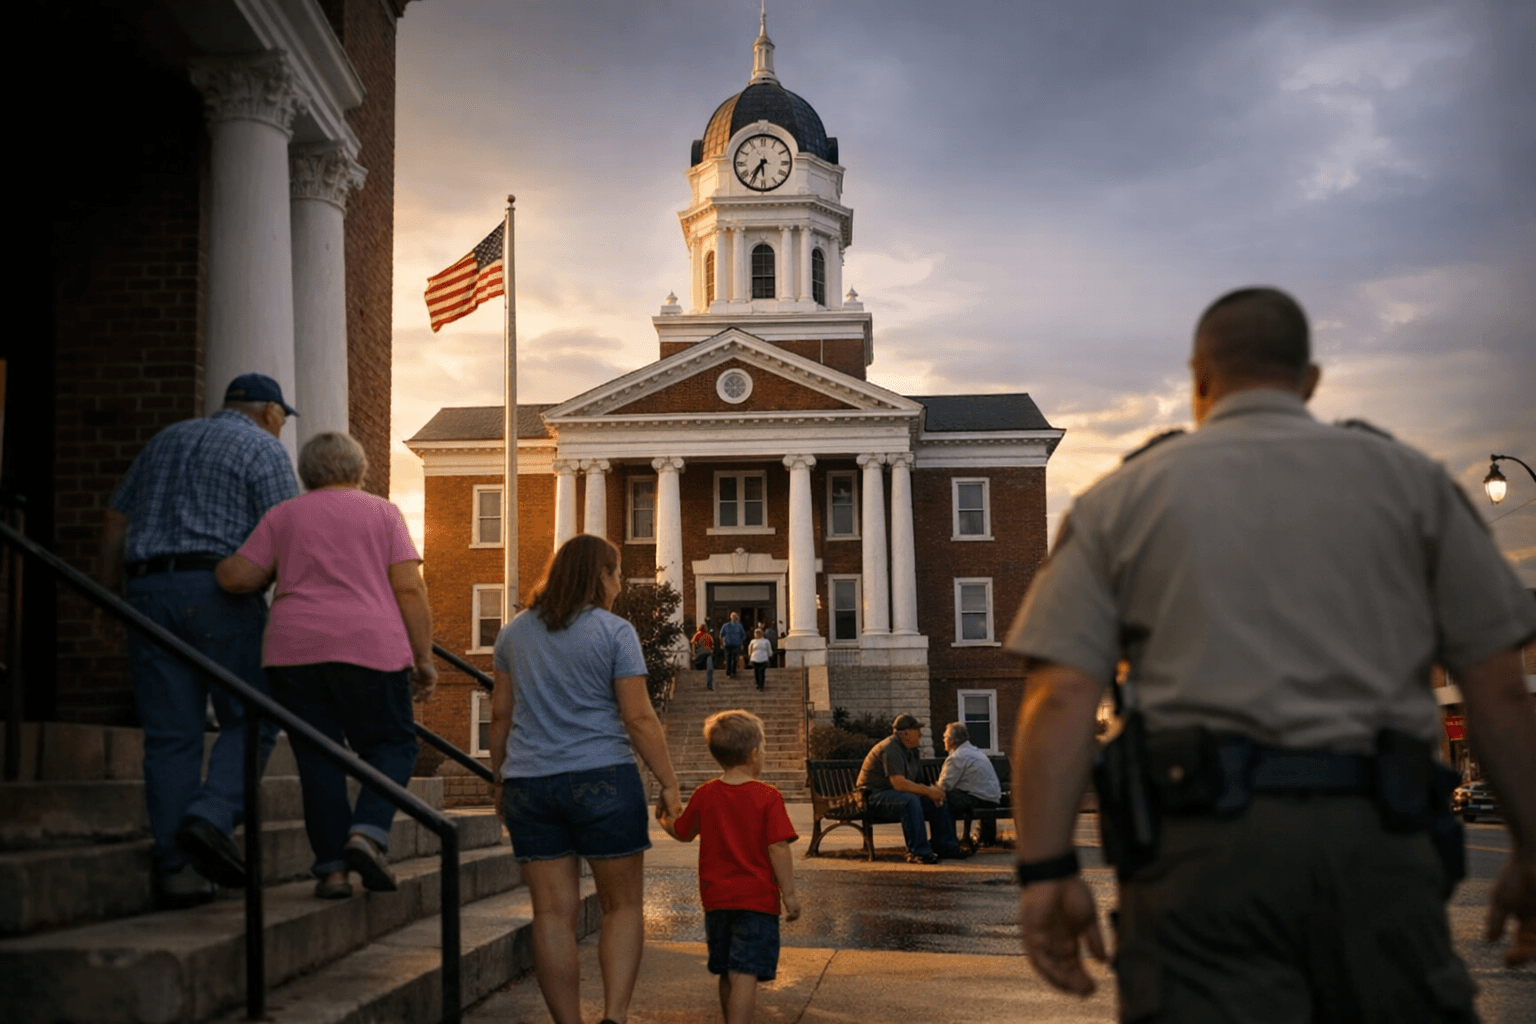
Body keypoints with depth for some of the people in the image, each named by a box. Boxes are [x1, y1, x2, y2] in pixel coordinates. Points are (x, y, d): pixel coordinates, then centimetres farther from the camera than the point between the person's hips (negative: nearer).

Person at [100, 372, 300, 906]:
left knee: (170, 735, 3)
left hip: (148, 590, 5)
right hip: (219, 589, -5)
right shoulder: (263, 449, 4)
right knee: (251, 718, 4)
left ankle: (176, 870, 1)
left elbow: (115, 521, 22)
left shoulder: (166, 439, 24)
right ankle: (212, 818, -18)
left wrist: (110, 593, 26)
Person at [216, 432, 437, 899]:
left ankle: (331, 869, 1)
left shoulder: (283, 516, 12)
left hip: (295, 650, 2)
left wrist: (273, 575, 25)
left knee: (318, 758, 7)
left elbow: (236, 577, 4)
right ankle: (368, 832, -12)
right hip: (370, 648, -2)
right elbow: (410, 590, -1)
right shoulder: (383, 513, 8)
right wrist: (424, 659, 3)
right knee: (391, 745, 10)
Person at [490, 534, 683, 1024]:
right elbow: (638, 718, -7)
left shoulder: (514, 633, 11)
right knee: (624, 905, 6)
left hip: (528, 784, 4)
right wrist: (669, 784, -3)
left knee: (553, 913, 4)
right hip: (601, 780, -4)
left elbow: (501, 715, 13)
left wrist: (501, 779, 21)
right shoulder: (614, 631, -3)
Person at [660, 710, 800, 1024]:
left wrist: (665, 818, 37)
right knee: (745, 975, -9)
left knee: (727, 975, 19)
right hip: (757, 899, -5)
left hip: (716, 900, 5)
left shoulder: (704, 795, 2)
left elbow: (682, 832, 16)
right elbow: (778, 848, -14)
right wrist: (789, 894, -7)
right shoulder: (768, 797, -11)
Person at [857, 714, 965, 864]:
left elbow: (914, 784, 10)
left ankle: (944, 846, 9)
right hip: (875, 796, -10)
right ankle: (918, 852, -31)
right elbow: (899, 783, -30)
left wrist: (932, 792, -11)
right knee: (910, 801, -36)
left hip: (895, 793, 10)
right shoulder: (890, 749, -21)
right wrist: (928, 791, -24)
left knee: (937, 801, 1)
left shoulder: (911, 750, 12)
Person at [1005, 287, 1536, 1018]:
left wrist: (1046, 870, -3)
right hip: (1380, 843, 1)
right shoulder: (1407, 478, 13)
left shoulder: (1123, 498, 11)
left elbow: (1061, 696, -2)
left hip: (1205, 842, -1)